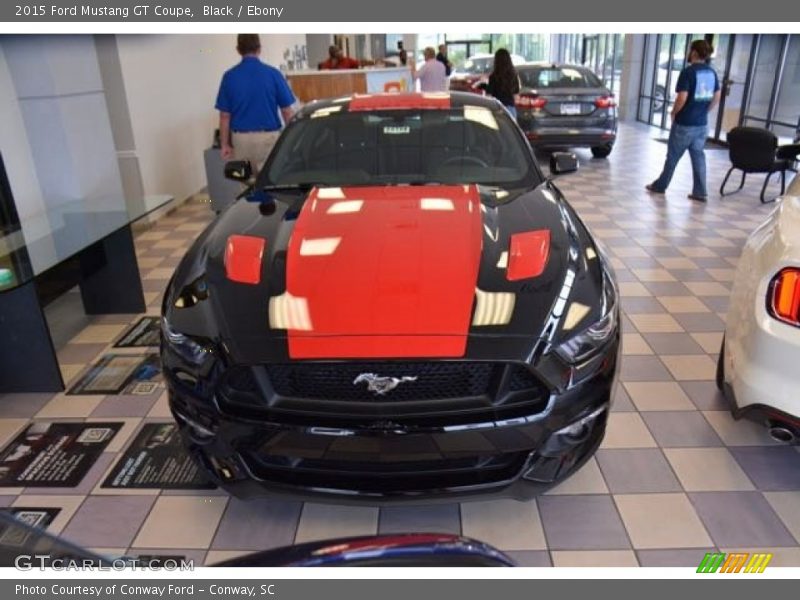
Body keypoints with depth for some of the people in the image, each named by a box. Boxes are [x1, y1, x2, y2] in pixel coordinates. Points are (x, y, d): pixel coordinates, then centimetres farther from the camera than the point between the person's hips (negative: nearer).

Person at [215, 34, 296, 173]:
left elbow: (225, 116, 0)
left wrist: (225, 144, 8)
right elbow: (287, 112, -4)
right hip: (268, 137, -2)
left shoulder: (229, 76, -1)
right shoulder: (273, 74, -5)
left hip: (241, 139, 2)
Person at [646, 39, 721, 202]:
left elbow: (682, 98, -21)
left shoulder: (688, 72, -15)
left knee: (673, 156, 7)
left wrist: (674, 113, -6)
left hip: (684, 123, -6)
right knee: (698, 156, 9)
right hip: (702, 123, 6)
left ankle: (660, 185, 21)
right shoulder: (712, 73, 7)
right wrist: (703, 112, 18)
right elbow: (716, 98, 10)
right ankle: (700, 192, 9)